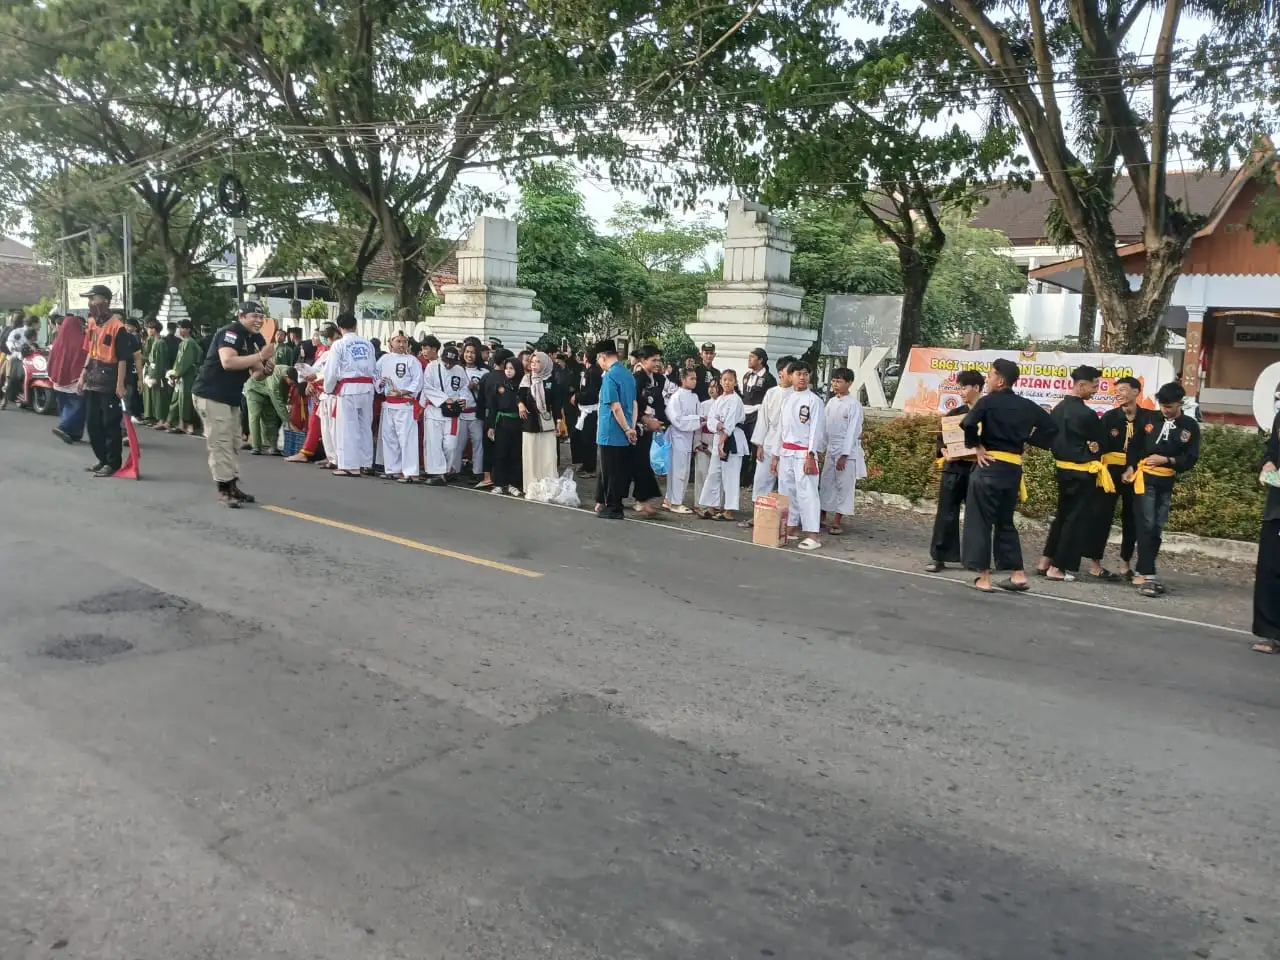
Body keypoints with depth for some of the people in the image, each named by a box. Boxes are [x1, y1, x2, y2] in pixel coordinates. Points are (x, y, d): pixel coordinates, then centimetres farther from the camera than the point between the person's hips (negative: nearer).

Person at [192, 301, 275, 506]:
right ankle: (223, 490, -4)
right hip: (211, 396, -10)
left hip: (232, 398, 10)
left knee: (233, 444, 14)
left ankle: (232, 486, 22)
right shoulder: (230, 333, -14)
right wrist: (260, 356, -28)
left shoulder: (252, 339, 13)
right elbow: (228, 362, -32)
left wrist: (264, 370, -7)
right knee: (221, 444, -8)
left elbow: (255, 375, 16)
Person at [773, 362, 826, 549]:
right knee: (786, 491, 11)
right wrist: (776, 455, 15)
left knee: (806, 492, -11)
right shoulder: (787, 400, 13)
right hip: (786, 453, 7)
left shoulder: (814, 400, -5)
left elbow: (816, 429, -11)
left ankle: (812, 535, -12)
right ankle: (791, 528, 21)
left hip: (804, 453, -7)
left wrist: (811, 456, -18)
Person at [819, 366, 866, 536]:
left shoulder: (854, 404, -11)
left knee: (844, 486, -1)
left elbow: (852, 431, -14)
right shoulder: (831, 402, 8)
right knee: (825, 484, 9)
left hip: (847, 451, -6)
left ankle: (837, 521, 4)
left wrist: (844, 455, -17)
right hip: (830, 449, 6)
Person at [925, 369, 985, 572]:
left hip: (977, 468, -2)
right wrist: (945, 453, -10)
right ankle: (938, 557, 6)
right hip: (954, 468, 3)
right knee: (946, 512, 2)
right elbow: (942, 437, 8)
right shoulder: (955, 413, 8)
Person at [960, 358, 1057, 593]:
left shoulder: (988, 402, -9)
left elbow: (969, 424, -24)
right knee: (1005, 521, 19)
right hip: (1013, 468, 6)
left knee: (980, 521, 2)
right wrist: (1027, 440, 17)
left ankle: (984, 577, 2)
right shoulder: (1026, 406, 9)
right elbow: (1051, 427, 14)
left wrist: (976, 446, -9)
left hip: (989, 466, -6)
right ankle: (1018, 574, 17)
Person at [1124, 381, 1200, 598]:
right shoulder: (1149, 418, 0)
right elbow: (1134, 444, 8)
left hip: (1167, 482, 2)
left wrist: (1166, 460, -13)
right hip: (1145, 477, -2)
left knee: (1158, 528, 7)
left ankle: (1144, 572, 16)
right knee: (1147, 525, -10)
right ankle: (1147, 574, -11)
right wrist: (1130, 466, -3)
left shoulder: (1190, 427, 1)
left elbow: (1191, 458, -1)